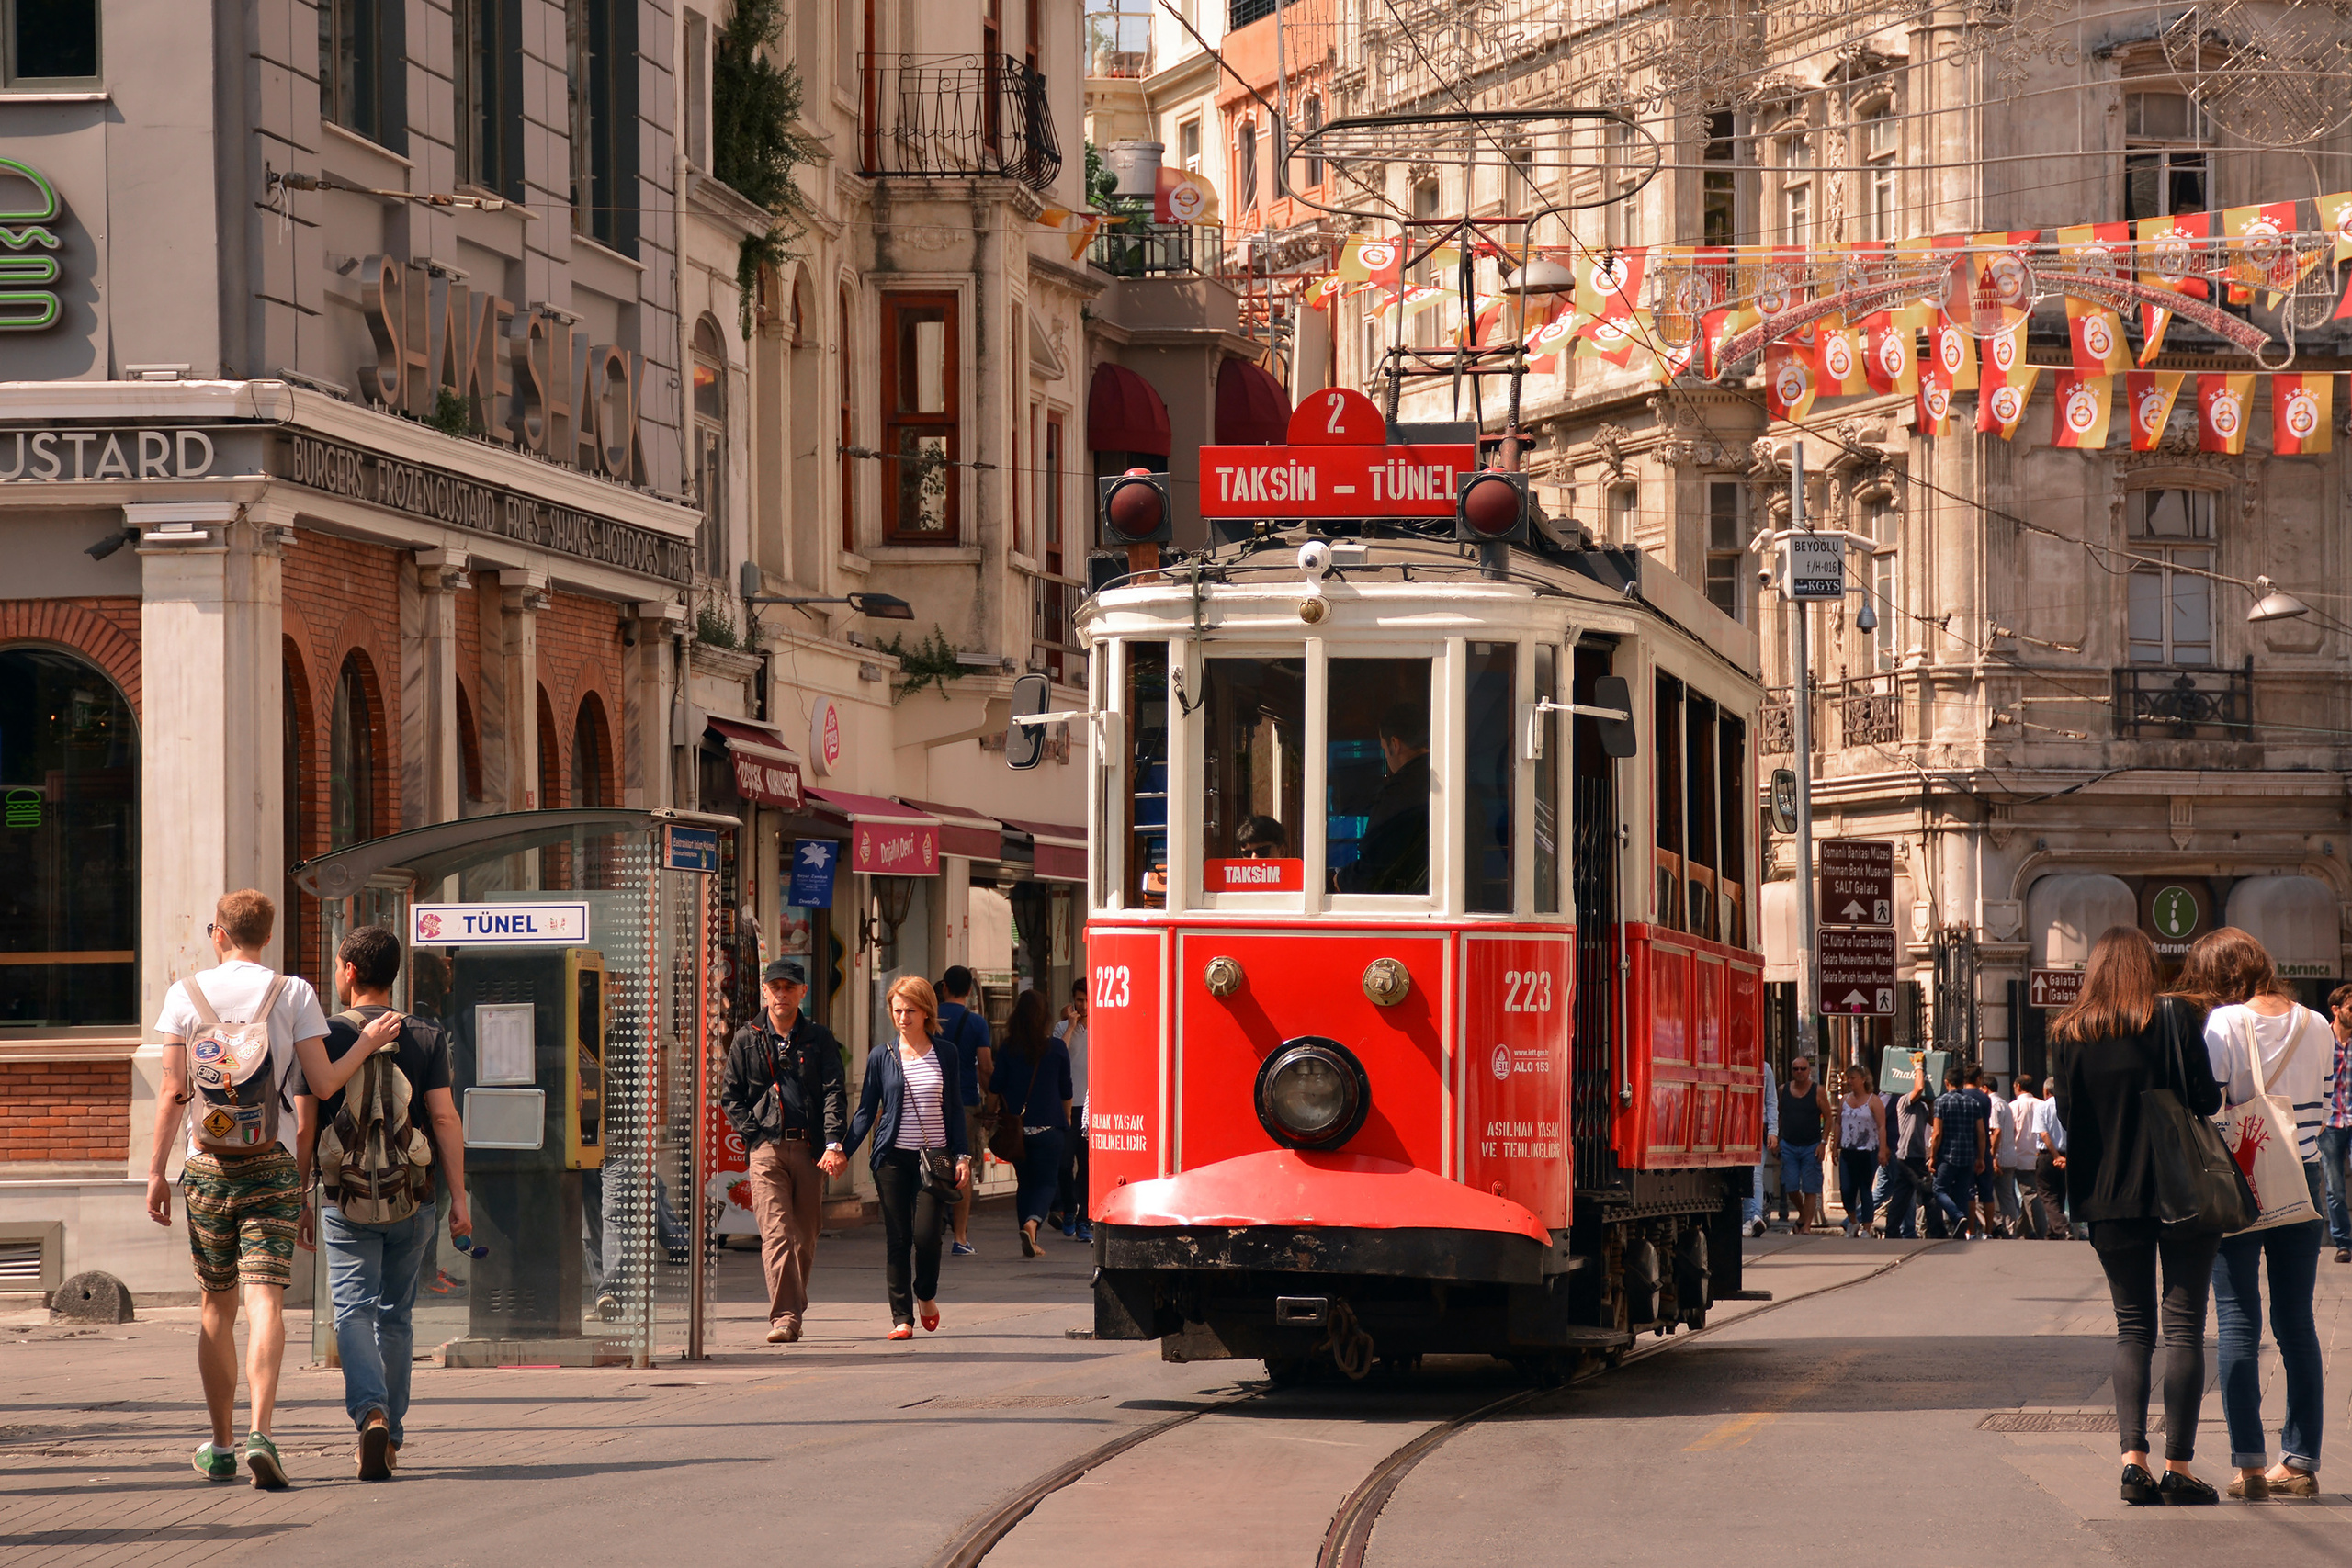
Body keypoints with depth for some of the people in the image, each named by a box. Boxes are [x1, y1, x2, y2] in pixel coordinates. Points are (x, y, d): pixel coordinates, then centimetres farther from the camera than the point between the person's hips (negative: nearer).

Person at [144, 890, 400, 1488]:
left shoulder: (186, 994, 2)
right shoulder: (293, 993, 1)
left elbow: (173, 1092, -2)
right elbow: (323, 1083, -3)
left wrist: (157, 1171, 2)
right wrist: (368, 1043, 13)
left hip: (207, 1167, 1)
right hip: (272, 1166, -1)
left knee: (218, 1308, 13)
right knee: (265, 1303, -9)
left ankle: (221, 1446, 19)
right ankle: (260, 1435, -26)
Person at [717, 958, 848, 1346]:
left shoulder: (818, 1038, 9)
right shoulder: (747, 1040, 9)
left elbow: (834, 1092, 2)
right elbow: (729, 1097, 12)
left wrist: (834, 1143, -10)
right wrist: (755, 1132, -2)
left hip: (810, 1149, 1)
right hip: (766, 1149, -1)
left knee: (805, 1237, 6)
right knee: (776, 1232, -14)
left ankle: (793, 1313, 19)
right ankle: (784, 1317, -20)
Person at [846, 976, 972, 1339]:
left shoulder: (944, 1054, 7)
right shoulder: (881, 1057, 5)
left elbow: (954, 1109, 12)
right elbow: (866, 1111, 7)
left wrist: (962, 1155, 4)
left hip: (934, 1156, 0)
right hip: (893, 1157, 0)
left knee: (927, 1234, -10)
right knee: (897, 1238, -2)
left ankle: (926, 1295, 19)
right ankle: (902, 1318, 5)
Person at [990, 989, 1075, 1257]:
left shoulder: (1007, 1049, -1)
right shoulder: (1057, 1048, -3)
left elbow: (995, 1088, 2)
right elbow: (1065, 1090, 6)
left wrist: (994, 1115, 18)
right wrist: (1067, 1117, 22)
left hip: (1017, 1125, 2)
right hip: (1048, 1125, -2)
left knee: (1025, 1182, 14)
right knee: (1047, 1182, 2)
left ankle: (1030, 1241, 12)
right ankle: (1032, 1222, -26)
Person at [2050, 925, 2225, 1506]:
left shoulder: (2071, 1034, 1)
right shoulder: (2175, 1017, -7)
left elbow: (2066, 1115, 1)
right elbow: (2206, 1098, -11)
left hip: (2110, 1198, 3)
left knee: (2132, 1328, 11)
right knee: (2183, 1327, 1)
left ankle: (2133, 1458, -3)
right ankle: (2178, 1466, -3)